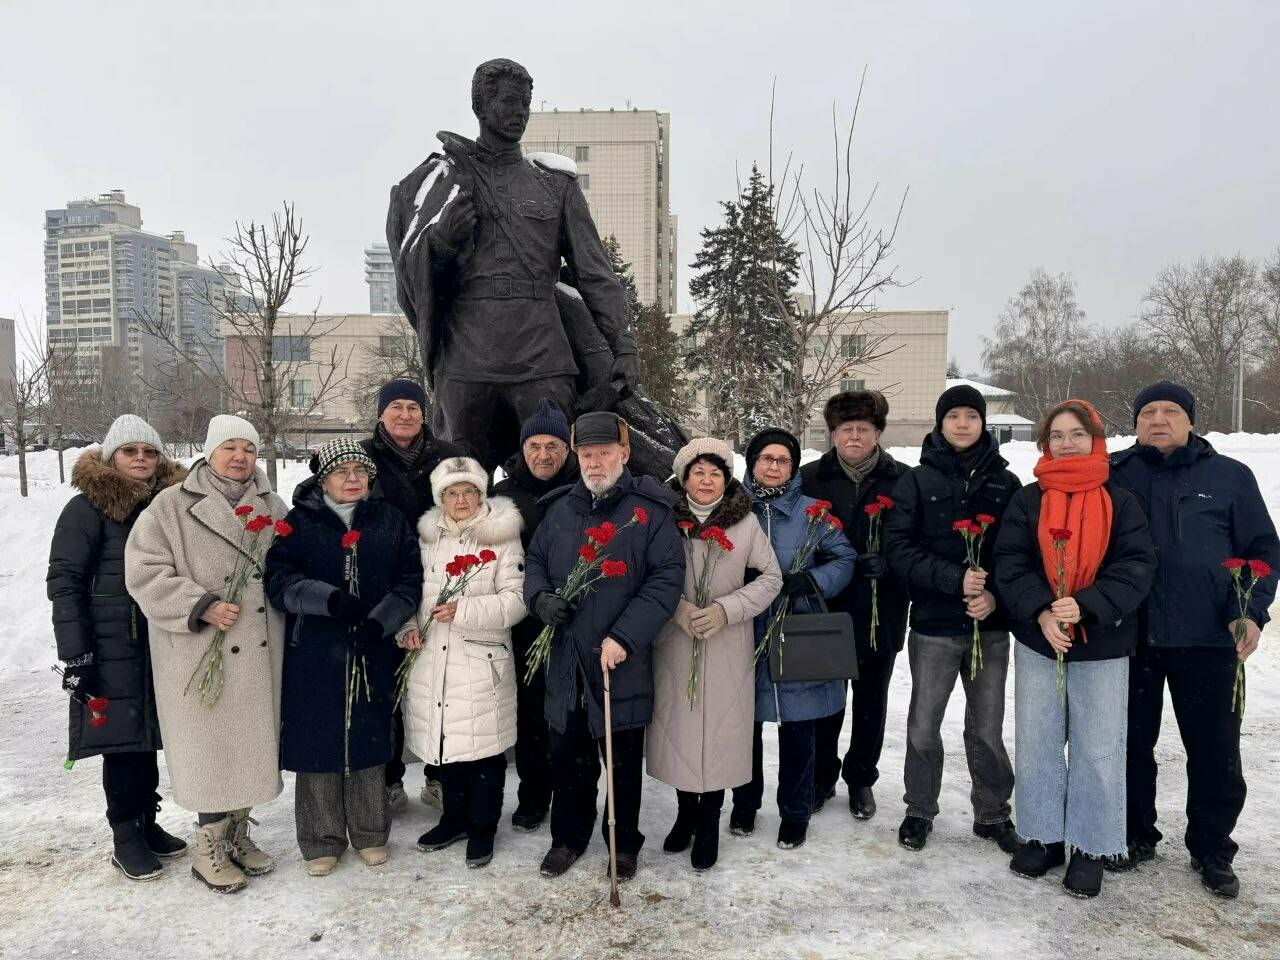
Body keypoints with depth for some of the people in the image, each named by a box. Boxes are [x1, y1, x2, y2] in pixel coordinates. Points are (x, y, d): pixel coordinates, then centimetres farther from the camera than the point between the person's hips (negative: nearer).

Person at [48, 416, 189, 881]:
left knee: (147, 736, 13)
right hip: (113, 647, -4)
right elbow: (64, 581, -10)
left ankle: (147, 822, 26)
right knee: (123, 738, 1)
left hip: (163, 643, 5)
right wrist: (75, 654, -14)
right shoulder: (88, 508, -7)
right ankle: (126, 837, 15)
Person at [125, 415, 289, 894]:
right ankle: (209, 849, 19)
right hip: (204, 654, -5)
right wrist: (201, 606, -18)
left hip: (260, 655, 5)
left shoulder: (272, 507, 9)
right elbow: (145, 571, -11)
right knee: (212, 747, 1)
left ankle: (237, 833, 32)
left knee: (252, 743, 13)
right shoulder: (172, 506, -5)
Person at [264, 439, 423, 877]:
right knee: (319, 741, 5)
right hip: (315, 652, -1)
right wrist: (328, 598, -23)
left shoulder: (389, 520, 6)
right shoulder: (299, 522, 1)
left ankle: (370, 833, 26)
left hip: (373, 652, 2)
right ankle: (322, 840, 22)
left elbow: (410, 578, 2)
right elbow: (278, 579, -8)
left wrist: (381, 619, -13)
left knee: (368, 738, 10)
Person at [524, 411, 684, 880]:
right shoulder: (560, 509, 7)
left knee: (623, 761, 13)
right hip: (565, 661, 4)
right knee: (568, 756, 17)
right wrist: (540, 597, -5)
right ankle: (568, 836, 37)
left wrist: (625, 636, -20)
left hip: (623, 664, -4)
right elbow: (535, 560, 17)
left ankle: (623, 842, 33)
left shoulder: (651, 509, -7)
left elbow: (667, 578, -12)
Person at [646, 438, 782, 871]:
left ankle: (708, 823, 23)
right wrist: (678, 608, -14)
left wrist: (726, 609, -10)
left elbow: (770, 578, 1)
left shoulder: (746, 522, -2)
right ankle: (685, 811, 31)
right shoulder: (666, 519, -1)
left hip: (728, 646, -1)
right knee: (678, 726, 8)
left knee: (720, 729, 3)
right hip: (674, 644, 1)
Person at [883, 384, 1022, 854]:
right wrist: (955, 579, -18)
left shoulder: (1005, 483, 5)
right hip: (934, 625, -1)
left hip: (991, 626, 1)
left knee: (987, 728, 11)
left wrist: (995, 595, -12)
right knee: (923, 727, 7)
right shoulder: (917, 481, -1)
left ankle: (993, 813, 29)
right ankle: (920, 811, 26)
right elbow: (898, 547, -8)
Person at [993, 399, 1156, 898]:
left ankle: (1091, 848, 21)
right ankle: (1044, 836, 26)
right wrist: (1040, 611, -19)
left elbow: (1136, 566, -8)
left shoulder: (1120, 502, 0)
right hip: (1037, 638, 2)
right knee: (1037, 742, 10)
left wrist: (1086, 606, -21)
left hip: (1103, 645, -1)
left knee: (1098, 748, 5)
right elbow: (1011, 563, -4)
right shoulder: (1026, 501, 3)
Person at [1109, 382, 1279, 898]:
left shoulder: (1230, 477, 2)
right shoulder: (1114, 475, 2)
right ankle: (1136, 835, 29)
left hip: (1207, 639, 0)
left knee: (1215, 750, 8)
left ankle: (1212, 850, 26)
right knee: (1132, 743, 12)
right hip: (1129, 637, 1)